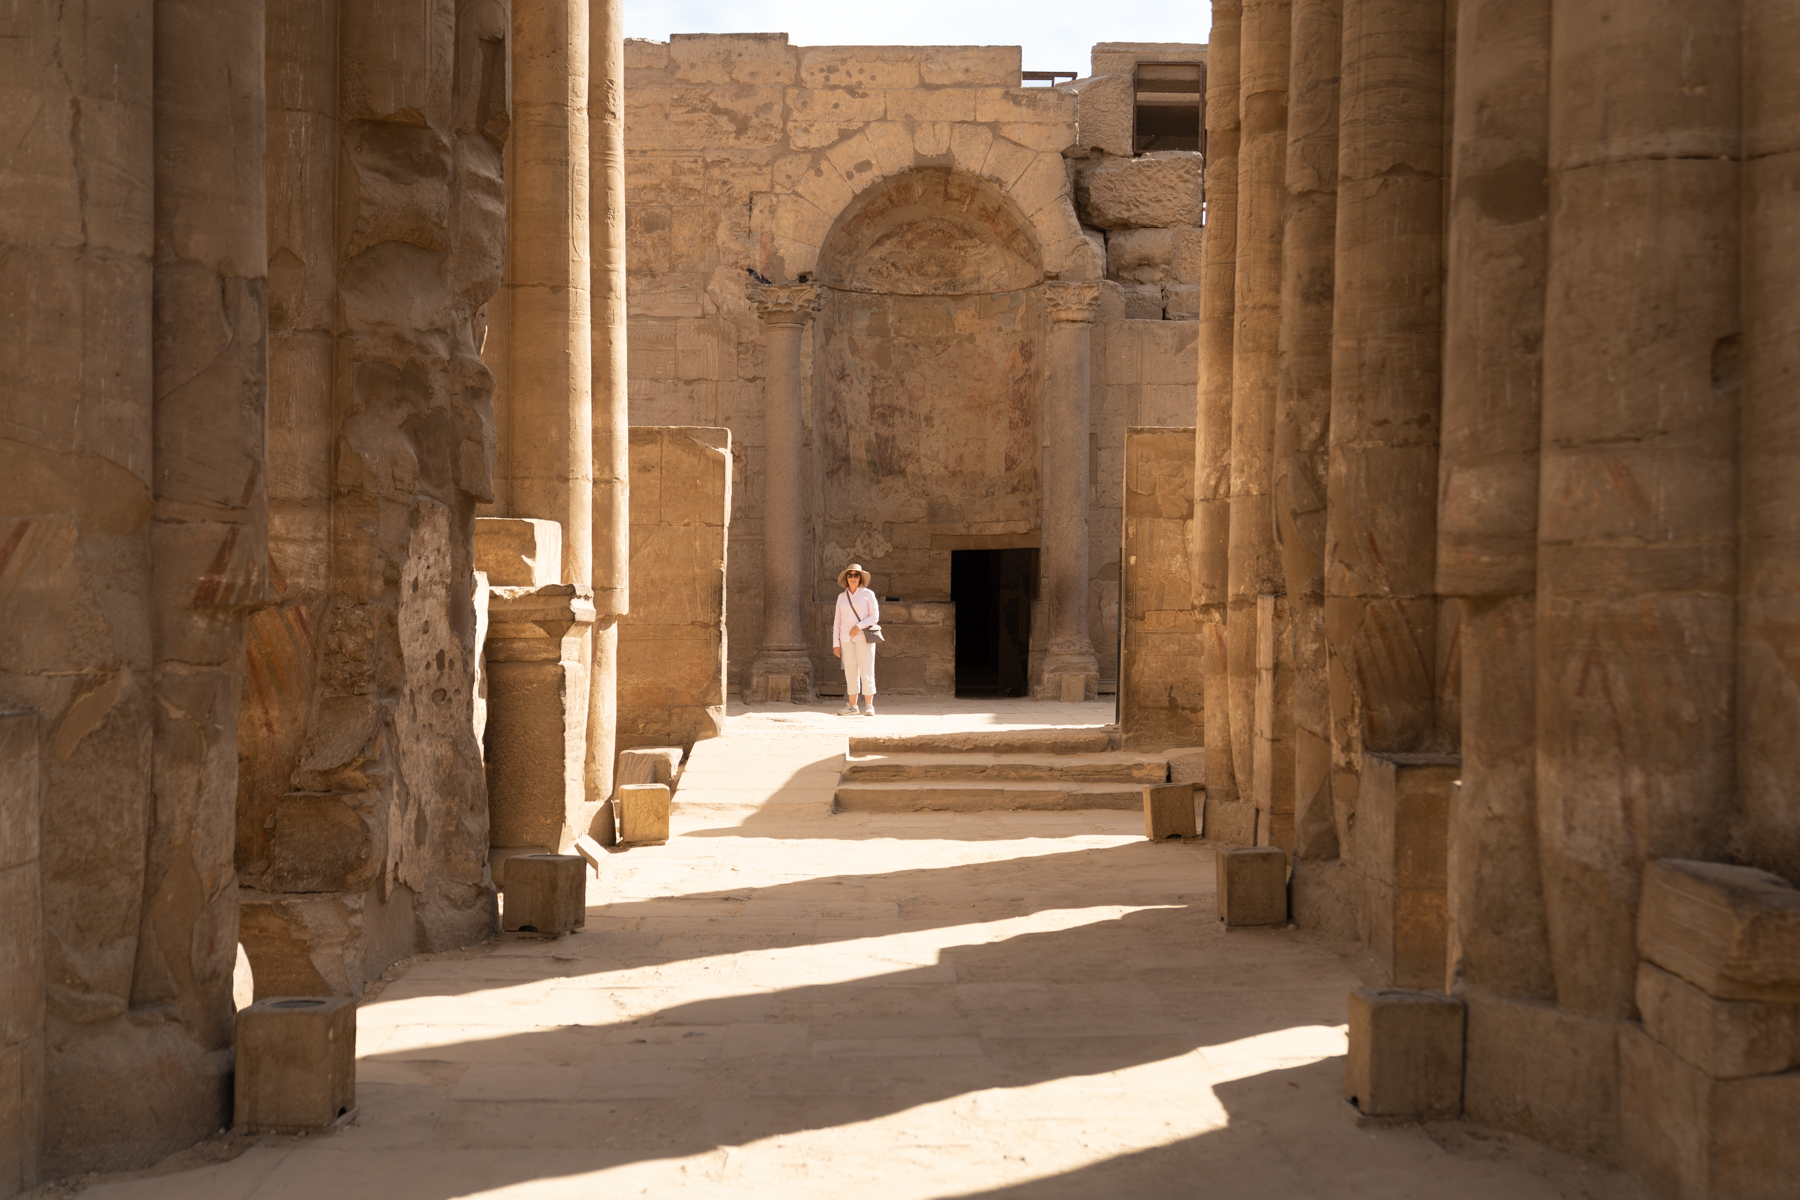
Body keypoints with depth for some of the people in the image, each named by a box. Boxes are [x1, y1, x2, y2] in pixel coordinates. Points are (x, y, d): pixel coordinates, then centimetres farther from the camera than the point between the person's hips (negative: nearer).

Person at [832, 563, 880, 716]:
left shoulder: (868, 594, 0)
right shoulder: (842, 597, 11)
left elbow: (875, 616, -4)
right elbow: (837, 621, 12)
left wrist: (859, 626, -18)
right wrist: (835, 643, 6)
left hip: (864, 638, -4)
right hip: (847, 640, 4)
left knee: (866, 671, -8)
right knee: (850, 673, 4)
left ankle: (869, 706, -6)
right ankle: (851, 706, 9)